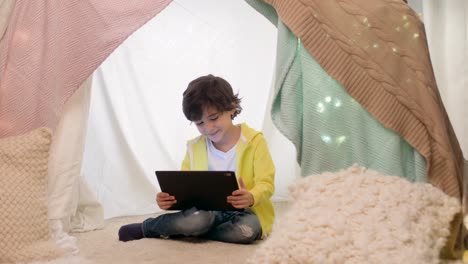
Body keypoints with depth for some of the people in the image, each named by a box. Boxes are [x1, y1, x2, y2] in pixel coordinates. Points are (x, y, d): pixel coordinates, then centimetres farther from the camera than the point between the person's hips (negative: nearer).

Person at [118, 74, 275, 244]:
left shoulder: (254, 141, -4)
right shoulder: (195, 147, 6)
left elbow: (266, 183, -9)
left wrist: (251, 198, -32)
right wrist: (169, 197, -14)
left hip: (244, 212, -1)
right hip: (207, 211, 1)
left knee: (248, 229, -36)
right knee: (198, 219, -36)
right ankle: (144, 227, -8)